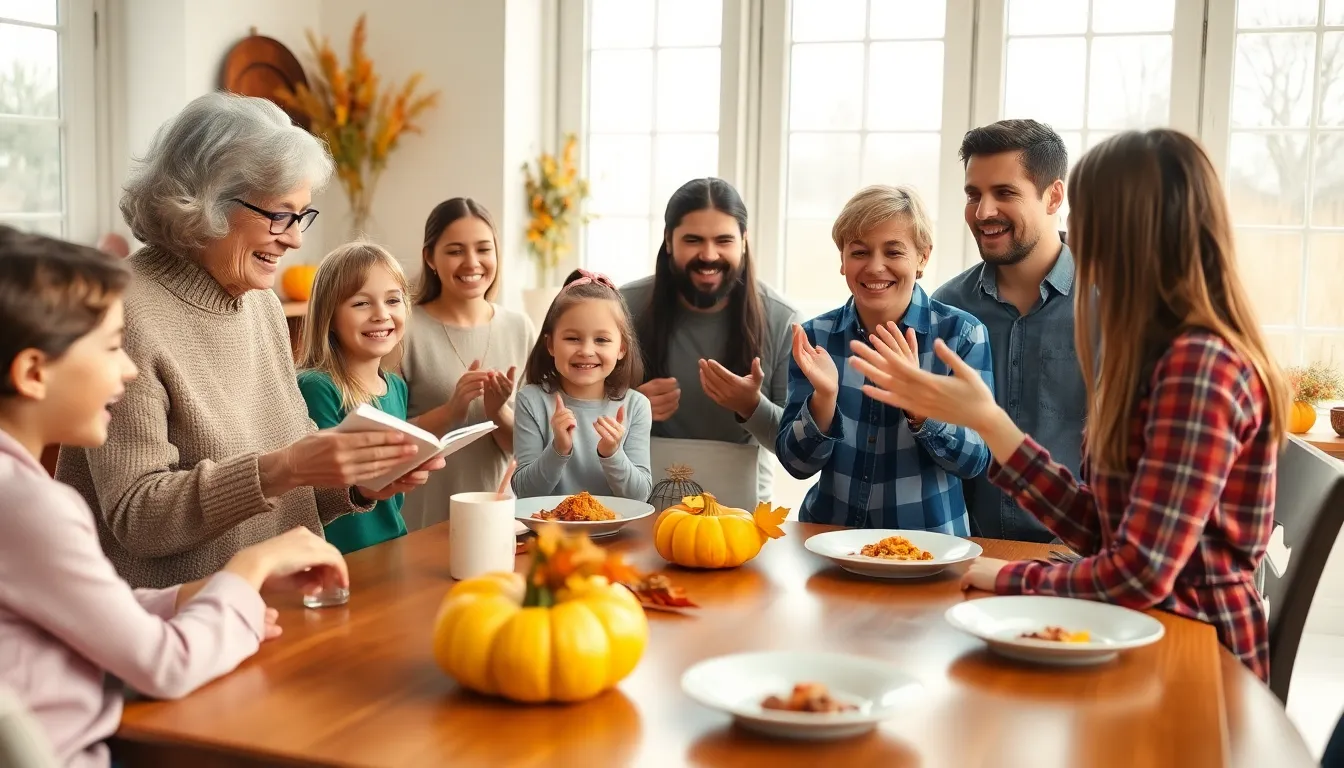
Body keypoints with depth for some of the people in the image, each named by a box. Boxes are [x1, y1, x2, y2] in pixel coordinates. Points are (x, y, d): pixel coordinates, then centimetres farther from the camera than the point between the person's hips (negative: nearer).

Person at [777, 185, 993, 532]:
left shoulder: (963, 334, -5)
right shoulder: (815, 335, 0)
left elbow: (974, 461, -7)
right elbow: (797, 464, -1)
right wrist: (824, 397, -18)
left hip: (928, 538, -1)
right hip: (828, 536, 2)